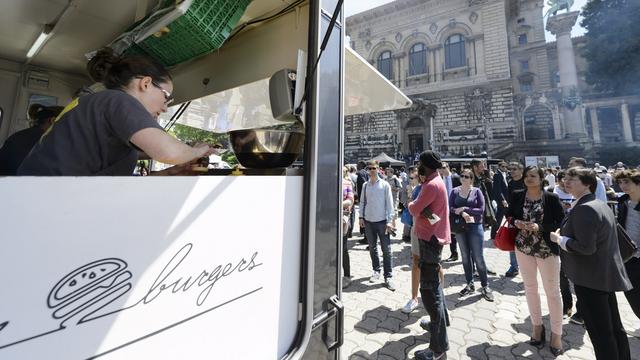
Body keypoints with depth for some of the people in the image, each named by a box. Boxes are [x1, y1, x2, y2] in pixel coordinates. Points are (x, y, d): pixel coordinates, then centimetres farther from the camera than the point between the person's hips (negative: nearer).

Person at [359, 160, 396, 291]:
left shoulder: (385, 185, -4)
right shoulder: (365, 185, 5)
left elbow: (389, 203, -4)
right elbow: (362, 202, 10)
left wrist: (389, 220, -9)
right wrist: (361, 217, 3)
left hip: (382, 221, -3)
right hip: (368, 221, 3)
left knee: (386, 249, 0)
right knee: (372, 248, 14)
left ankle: (388, 276, 11)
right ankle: (376, 270, 29)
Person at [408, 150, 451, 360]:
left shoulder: (431, 185, -21)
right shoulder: (437, 181, 12)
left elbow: (414, 210, -18)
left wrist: (410, 204, 2)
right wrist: (416, 205, -8)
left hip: (430, 238, -11)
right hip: (434, 236, 11)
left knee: (429, 289, -5)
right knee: (433, 283, 25)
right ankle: (440, 320, 45)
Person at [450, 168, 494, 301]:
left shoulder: (476, 191, -3)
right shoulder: (455, 191, 2)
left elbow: (481, 210, -10)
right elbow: (450, 208, -5)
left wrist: (464, 209, -15)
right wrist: (462, 213, -21)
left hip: (475, 227, -2)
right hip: (460, 227, 3)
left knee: (478, 258, 2)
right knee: (465, 257, 12)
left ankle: (485, 286, 18)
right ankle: (470, 284, 26)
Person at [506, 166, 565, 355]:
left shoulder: (551, 198, -8)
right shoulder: (517, 196, -1)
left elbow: (561, 222, -8)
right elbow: (509, 216, 8)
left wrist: (539, 227, -22)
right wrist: (516, 223, -12)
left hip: (547, 249, -3)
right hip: (523, 247, 3)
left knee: (553, 291, 6)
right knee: (530, 288, 15)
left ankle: (556, 333, 24)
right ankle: (537, 325, 33)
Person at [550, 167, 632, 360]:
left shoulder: (583, 208, -23)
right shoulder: (602, 205, 9)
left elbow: (586, 247, -26)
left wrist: (559, 239, -14)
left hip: (590, 279, -10)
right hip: (606, 275, 10)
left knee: (601, 333, 3)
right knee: (615, 328, 23)